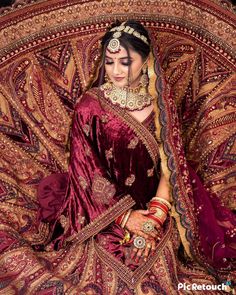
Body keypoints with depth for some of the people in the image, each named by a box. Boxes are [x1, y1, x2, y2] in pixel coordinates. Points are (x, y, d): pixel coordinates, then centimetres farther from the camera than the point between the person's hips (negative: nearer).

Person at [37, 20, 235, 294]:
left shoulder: (160, 99, -4)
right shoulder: (90, 106, -12)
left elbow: (170, 159, -4)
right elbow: (86, 172, -10)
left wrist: (158, 210, -16)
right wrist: (124, 216, -14)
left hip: (154, 202, 2)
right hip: (107, 208, -2)